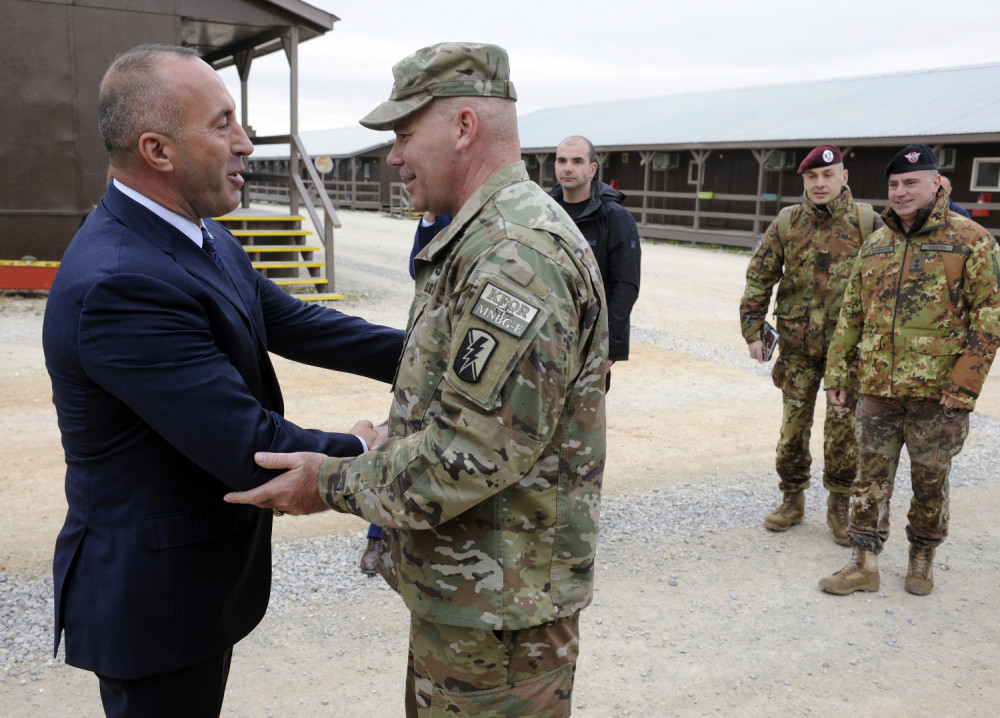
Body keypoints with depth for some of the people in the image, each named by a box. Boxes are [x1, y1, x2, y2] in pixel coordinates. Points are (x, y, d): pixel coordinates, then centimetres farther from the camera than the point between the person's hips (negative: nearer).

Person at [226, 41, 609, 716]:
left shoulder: (518, 254, -25)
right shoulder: (481, 237, 11)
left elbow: (476, 452, -28)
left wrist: (335, 483, -17)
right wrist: (388, 446, 11)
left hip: (497, 608, -10)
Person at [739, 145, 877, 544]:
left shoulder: (866, 222, -2)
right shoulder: (786, 223, 2)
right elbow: (759, 279, 5)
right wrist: (753, 331, -1)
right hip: (797, 346, 2)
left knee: (844, 430, 2)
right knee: (793, 425, 9)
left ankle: (840, 506, 19)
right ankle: (792, 500, 25)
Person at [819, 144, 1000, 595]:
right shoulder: (874, 245, 10)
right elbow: (851, 314, 14)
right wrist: (837, 371, 8)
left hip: (936, 390, -4)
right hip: (877, 387, 4)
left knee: (930, 481, 11)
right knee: (871, 477, 8)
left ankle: (922, 557, 31)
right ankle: (864, 563, 18)